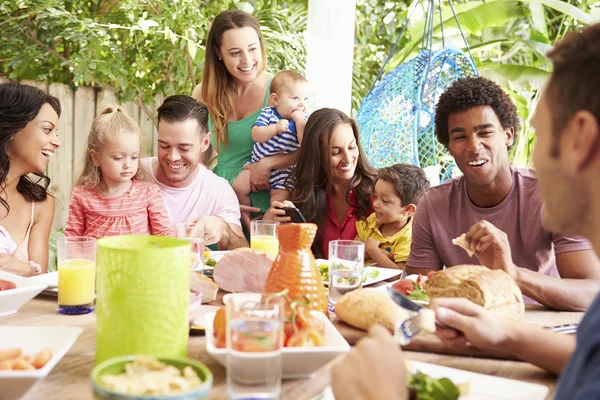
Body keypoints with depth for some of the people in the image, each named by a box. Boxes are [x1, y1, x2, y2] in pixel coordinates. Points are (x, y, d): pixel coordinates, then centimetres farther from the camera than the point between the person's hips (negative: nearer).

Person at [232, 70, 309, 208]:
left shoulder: (304, 120, -3)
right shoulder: (268, 113, -3)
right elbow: (256, 135, -14)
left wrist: (300, 122, -22)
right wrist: (276, 128, -25)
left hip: (283, 172, -1)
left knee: (279, 200, -20)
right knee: (238, 188, -7)